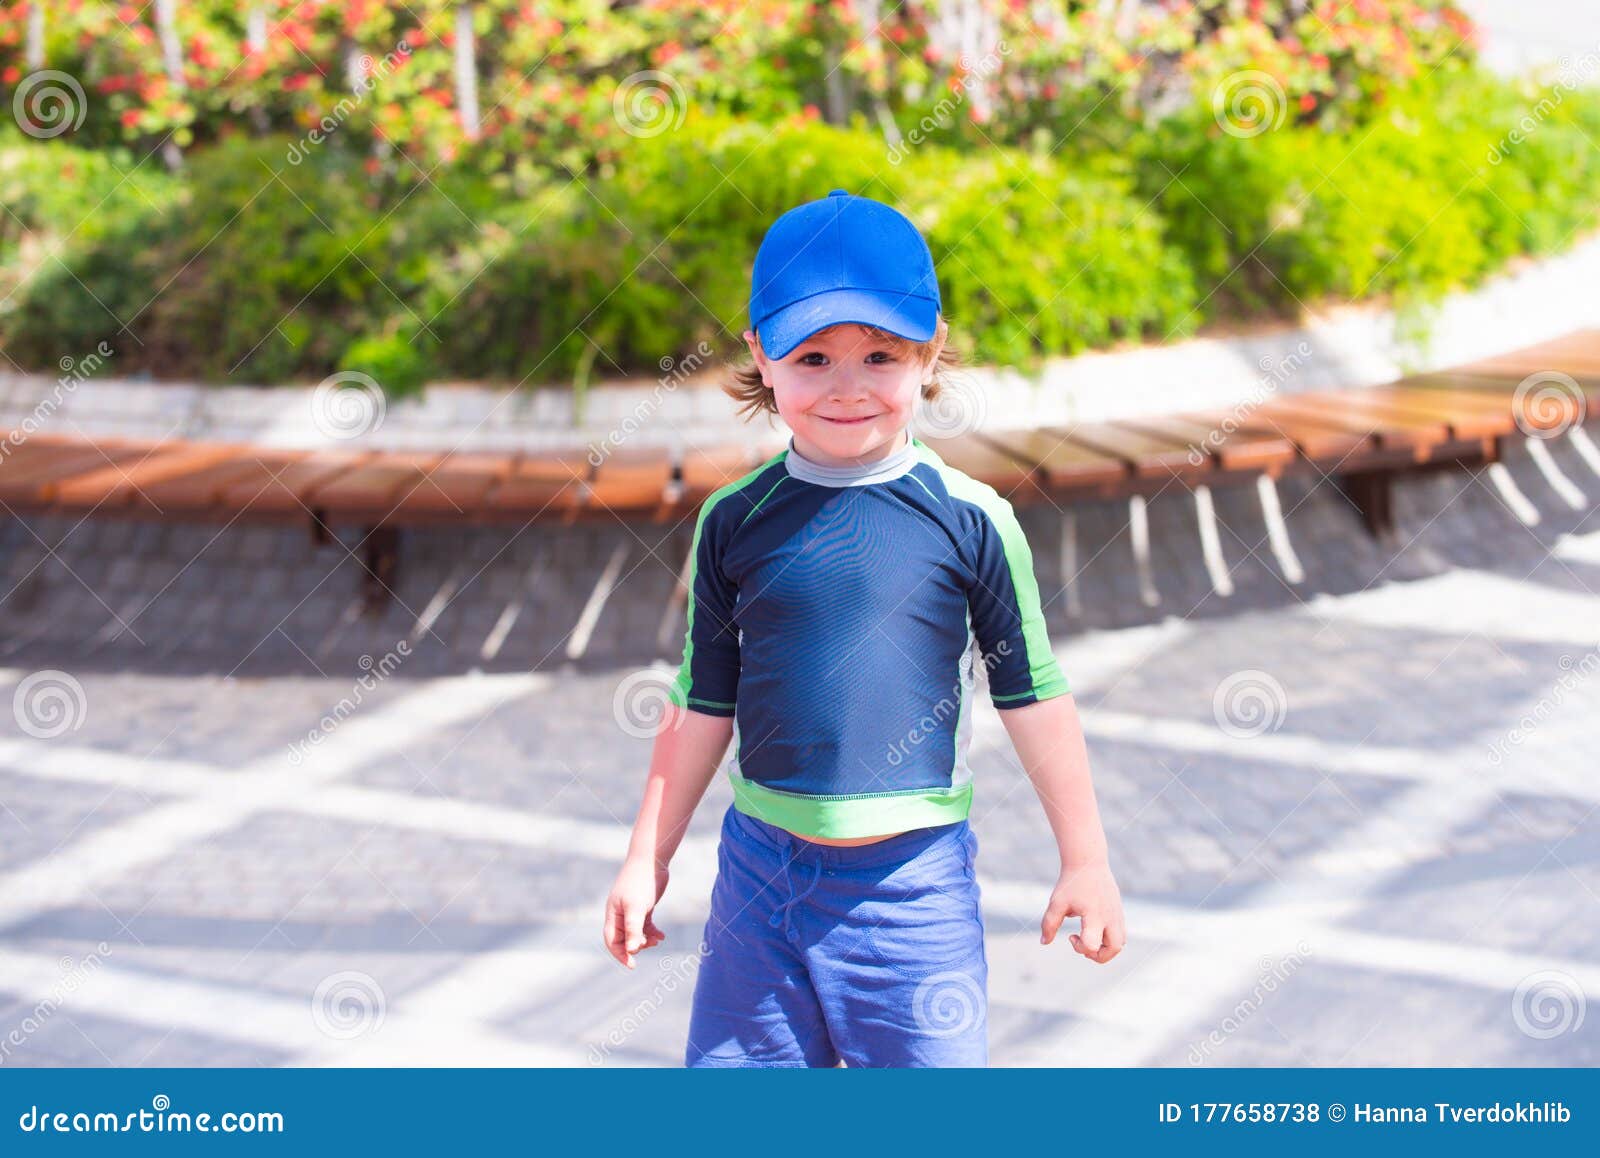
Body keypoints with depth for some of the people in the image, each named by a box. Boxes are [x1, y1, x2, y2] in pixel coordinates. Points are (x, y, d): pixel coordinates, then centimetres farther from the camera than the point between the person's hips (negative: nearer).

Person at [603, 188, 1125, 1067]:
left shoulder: (969, 519, -5)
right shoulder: (735, 522, 1)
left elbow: (1033, 695, 2)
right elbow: (702, 704, 10)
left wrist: (1085, 860, 5)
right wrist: (647, 858, 12)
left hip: (915, 872, -2)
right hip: (763, 861, 3)